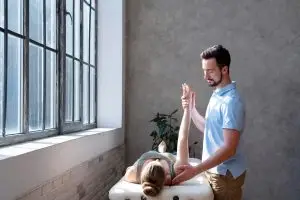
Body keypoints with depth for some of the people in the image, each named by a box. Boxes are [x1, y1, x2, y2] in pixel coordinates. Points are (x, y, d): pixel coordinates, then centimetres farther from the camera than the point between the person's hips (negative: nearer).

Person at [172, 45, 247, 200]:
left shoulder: (231, 101, -23)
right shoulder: (216, 95, 7)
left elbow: (229, 148, -26)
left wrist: (195, 170, -29)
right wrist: (191, 108, 3)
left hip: (226, 174, -8)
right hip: (214, 170, 9)